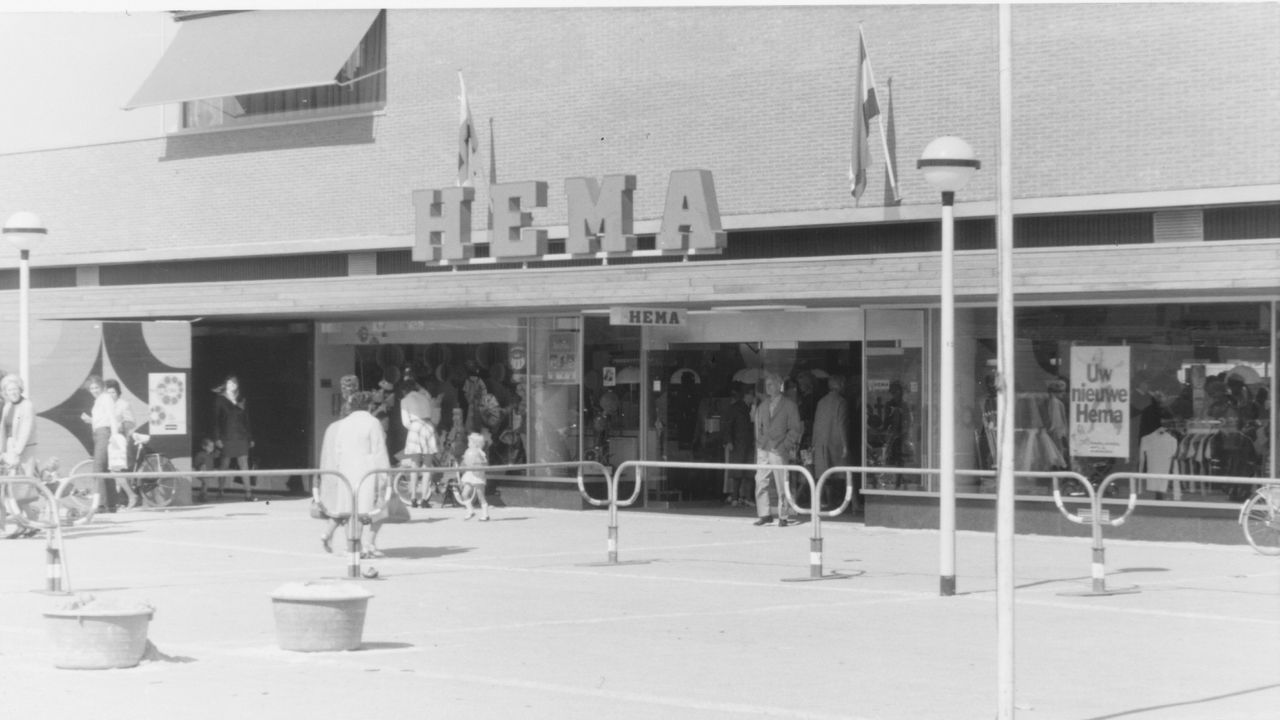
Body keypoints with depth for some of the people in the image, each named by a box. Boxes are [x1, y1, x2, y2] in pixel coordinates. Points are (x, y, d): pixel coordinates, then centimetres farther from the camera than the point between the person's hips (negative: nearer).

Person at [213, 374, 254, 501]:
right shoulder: (220, 400, 3)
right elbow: (216, 420, -1)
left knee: (244, 464, -4)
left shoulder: (241, 400, 12)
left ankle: (248, 492, -7)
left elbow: (246, 419, 14)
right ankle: (221, 491, 12)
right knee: (224, 464, 2)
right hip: (226, 437, -3)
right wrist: (217, 438, -9)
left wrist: (250, 437, 10)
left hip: (241, 437, 3)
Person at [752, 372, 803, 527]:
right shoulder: (762, 405, 16)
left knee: (782, 485, -4)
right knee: (760, 482, -1)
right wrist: (760, 441, 8)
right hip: (763, 450, 5)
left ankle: (783, 517, 3)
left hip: (779, 450, -5)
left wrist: (785, 446, -10)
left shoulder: (789, 405, 1)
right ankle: (763, 515, 6)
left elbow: (795, 429, -1)